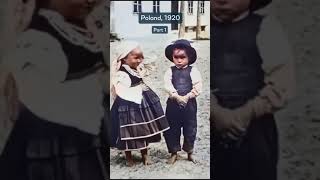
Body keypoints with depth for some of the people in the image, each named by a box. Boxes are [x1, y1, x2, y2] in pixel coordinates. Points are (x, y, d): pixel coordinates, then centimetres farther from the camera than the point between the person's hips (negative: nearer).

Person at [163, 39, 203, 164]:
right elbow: (167, 86, -12)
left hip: (189, 104, -1)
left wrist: (187, 97, -19)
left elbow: (197, 87, -10)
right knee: (172, 129, 7)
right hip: (173, 104, 1)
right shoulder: (170, 71, 2)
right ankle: (174, 153, 23)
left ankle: (189, 152, 28)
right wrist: (177, 97, -23)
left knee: (190, 129, 9)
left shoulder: (193, 70, -2)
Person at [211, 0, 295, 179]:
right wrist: (215, 112, -18)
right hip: (207, 134, 2)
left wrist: (247, 113, -15)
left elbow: (283, 85, -5)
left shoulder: (265, 27, 2)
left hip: (254, 135, -1)